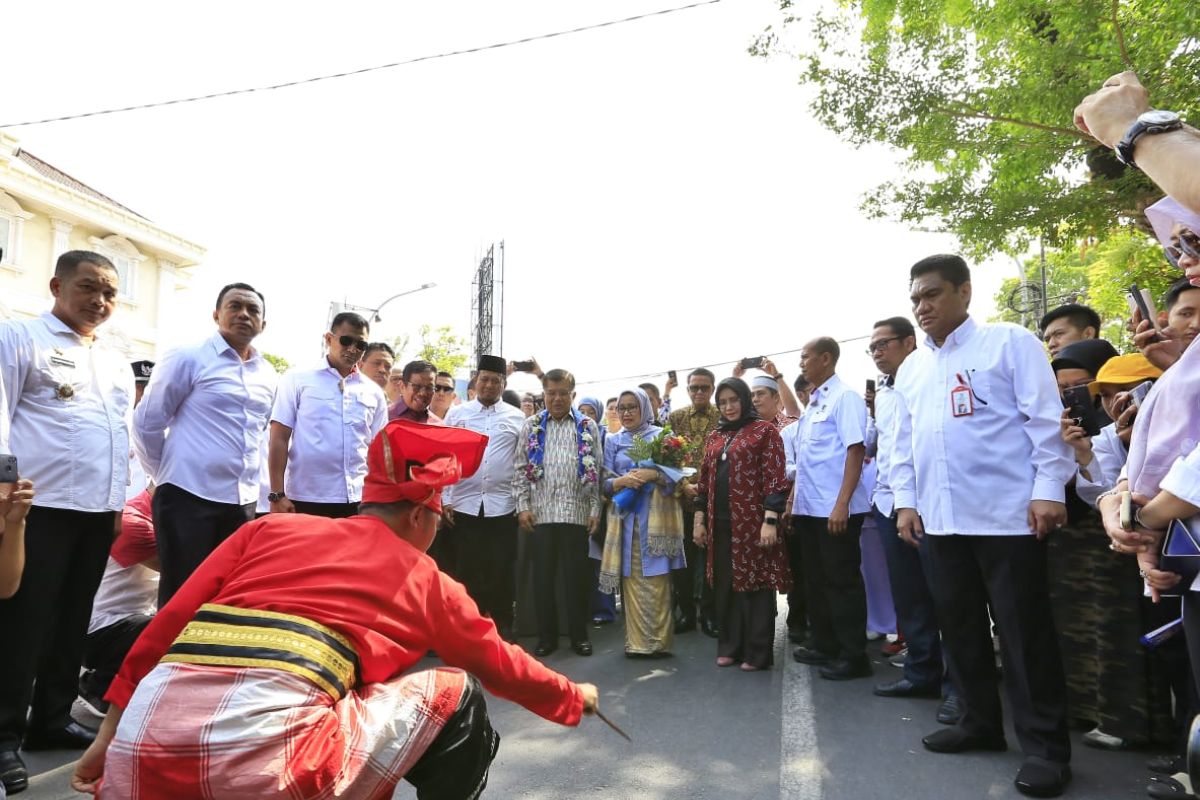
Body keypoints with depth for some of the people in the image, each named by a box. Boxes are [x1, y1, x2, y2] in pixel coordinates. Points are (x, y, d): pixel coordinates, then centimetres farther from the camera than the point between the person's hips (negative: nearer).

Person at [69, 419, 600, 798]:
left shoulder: (267, 527, 21)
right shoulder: (426, 581, 16)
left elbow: (166, 625, 17)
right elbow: (502, 665, 29)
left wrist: (110, 734, 25)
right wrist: (574, 697, 46)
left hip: (141, 750, 5)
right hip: (270, 757, -4)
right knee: (456, 697, 14)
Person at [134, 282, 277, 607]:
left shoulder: (269, 375, 11)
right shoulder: (188, 358, -5)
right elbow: (147, 422, -2)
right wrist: (165, 474, 3)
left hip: (243, 501, 5)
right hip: (189, 496, -5)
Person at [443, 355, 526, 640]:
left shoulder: (516, 417, 6)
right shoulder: (457, 414, 6)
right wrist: (443, 500, 0)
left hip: (503, 505, 0)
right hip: (465, 504, 0)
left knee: (502, 570, 5)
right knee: (468, 569, 6)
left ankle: (503, 627, 18)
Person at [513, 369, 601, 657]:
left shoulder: (588, 427, 7)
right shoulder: (531, 425, 8)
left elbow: (597, 471, 5)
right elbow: (520, 468, 6)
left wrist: (595, 510, 0)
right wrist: (523, 506, -2)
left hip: (577, 512, 0)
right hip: (541, 512, 1)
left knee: (576, 575, 5)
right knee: (543, 575, 5)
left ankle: (579, 633, 18)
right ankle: (546, 634, 18)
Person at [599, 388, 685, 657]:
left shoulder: (661, 436, 5)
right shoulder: (612, 441, 13)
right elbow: (605, 483, 7)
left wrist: (654, 475, -18)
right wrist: (622, 481, -13)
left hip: (657, 517, -2)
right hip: (625, 519, 2)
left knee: (657, 581, -4)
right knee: (632, 581, 1)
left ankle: (659, 641, 5)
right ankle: (636, 642, 9)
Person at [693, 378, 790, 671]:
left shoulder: (765, 431, -2)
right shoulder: (714, 437, 15)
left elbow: (775, 478, -9)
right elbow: (704, 481, 16)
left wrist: (770, 520, -17)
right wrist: (699, 520, 11)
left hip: (753, 521, -5)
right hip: (720, 524, 6)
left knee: (755, 584, 2)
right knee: (725, 586, 11)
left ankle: (758, 652, 13)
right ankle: (729, 647, 24)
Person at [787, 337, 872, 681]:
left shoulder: (845, 397, -10)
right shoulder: (812, 404, 15)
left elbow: (856, 450, -18)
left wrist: (842, 503, -23)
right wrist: (793, 501, 15)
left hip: (835, 509, -9)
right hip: (809, 508, 9)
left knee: (842, 581, 1)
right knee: (816, 579, 16)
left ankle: (853, 655, 12)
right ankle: (823, 645, 28)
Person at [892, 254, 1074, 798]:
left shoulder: (1009, 342, -1)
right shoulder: (911, 368, 15)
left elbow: (1045, 419, -7)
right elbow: (904, 442, 17)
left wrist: (1049, 489, -13)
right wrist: (905, 501, 11)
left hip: (1007, 514, -6)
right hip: (941, 519, 6)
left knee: (1024, 631, 1)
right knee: (960, 626, 14)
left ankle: (1045, 746, 14)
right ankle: (981, 722, 29)